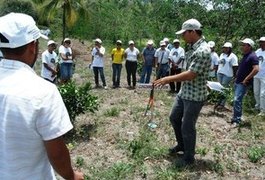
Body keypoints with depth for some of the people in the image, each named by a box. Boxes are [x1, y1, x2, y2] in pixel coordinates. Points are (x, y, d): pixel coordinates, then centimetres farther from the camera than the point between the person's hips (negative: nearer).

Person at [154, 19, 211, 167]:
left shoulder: (203, 51, -23)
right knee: (174, 118, 20)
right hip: (184, 92, 10)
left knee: (187, 127, 1)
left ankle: (189, 158, 21)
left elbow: (190, 75, -27)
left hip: (195, 96, -10)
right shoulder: (192, 47, 7)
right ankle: (182, 145, 40)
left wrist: (168, 79, -20)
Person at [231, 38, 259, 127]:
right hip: (238, 82, 9)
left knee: (237, 100, -14)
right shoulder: (245, 55, 14)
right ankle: (235, 117, 25)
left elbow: (256, 69, -25)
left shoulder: (252, 56, -14)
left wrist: (246, 79, -21)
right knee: (236, 100, 14)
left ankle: (237, 120, -9)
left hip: (243, 83, -9)